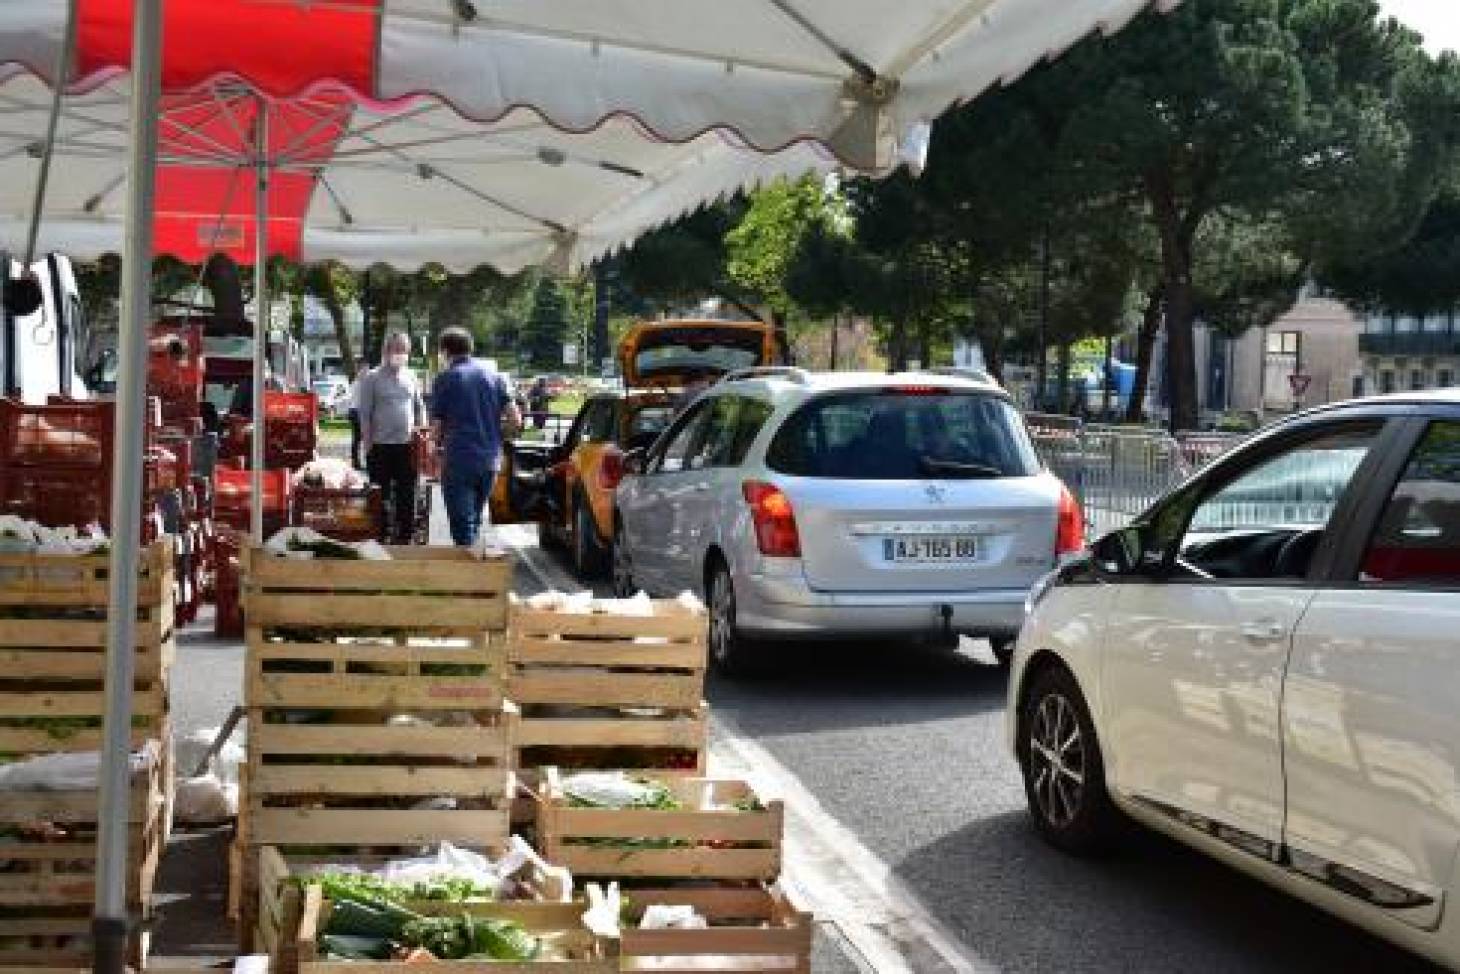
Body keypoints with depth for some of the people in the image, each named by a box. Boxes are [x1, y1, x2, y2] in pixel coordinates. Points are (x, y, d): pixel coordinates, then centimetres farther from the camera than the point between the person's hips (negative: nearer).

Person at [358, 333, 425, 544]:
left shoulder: (410, 377, 9)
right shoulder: (372, 378, -2)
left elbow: (418, 408, 17)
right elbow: (365, 413, -4)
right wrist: (367, 443, -9)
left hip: (407, 445, 4)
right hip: (381, 446, -4)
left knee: (406, 495, 8)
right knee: (381, 496, 3)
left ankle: (404, 537, 18)